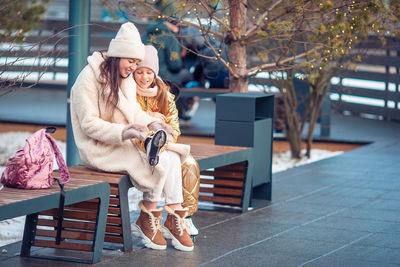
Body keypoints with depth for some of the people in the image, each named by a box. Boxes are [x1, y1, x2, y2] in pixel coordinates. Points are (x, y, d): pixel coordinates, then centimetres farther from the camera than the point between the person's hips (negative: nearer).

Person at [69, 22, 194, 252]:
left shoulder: (126, 78, 11)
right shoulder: (89, 78, -15)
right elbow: (89, 124, -18)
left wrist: (152, 123, -5)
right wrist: (123, 132, -28)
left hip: (124, 143, 8)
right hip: (100, 149, -8)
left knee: (172, 156, -14)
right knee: (158, 162, -23)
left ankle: (175, 217, -15)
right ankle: (147, 218, -5)